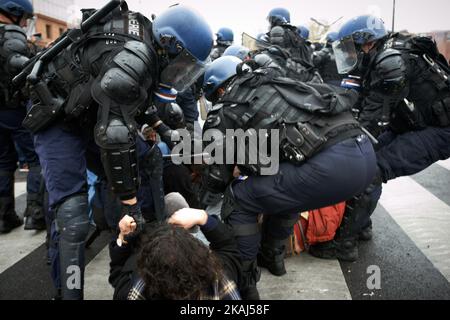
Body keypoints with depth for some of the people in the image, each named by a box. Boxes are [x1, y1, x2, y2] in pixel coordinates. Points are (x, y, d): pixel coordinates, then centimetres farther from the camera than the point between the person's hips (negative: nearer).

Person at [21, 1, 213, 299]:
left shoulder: (146, 43, -5)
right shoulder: (129, 64, -34)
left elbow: (139, 95, 16)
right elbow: (114, 143, -35)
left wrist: (160, 126, 8)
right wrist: (130, 204, -27)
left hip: (94, 115, 9)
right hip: (59, 120, -9)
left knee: (150, 159, 6)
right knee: (73, 217, -15)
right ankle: (69, 292, -4)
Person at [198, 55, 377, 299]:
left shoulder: (224, 111, 10)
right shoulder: (276, 84, 29)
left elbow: (217, 176, 19)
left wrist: (199, 208, 39)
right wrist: (243, 169, 53)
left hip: (329, 166, -8)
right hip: (366, 152, 8)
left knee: (238, 201, 10)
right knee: (286, 187, 33)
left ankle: (244, 284, 20)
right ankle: (273, 256, 47)